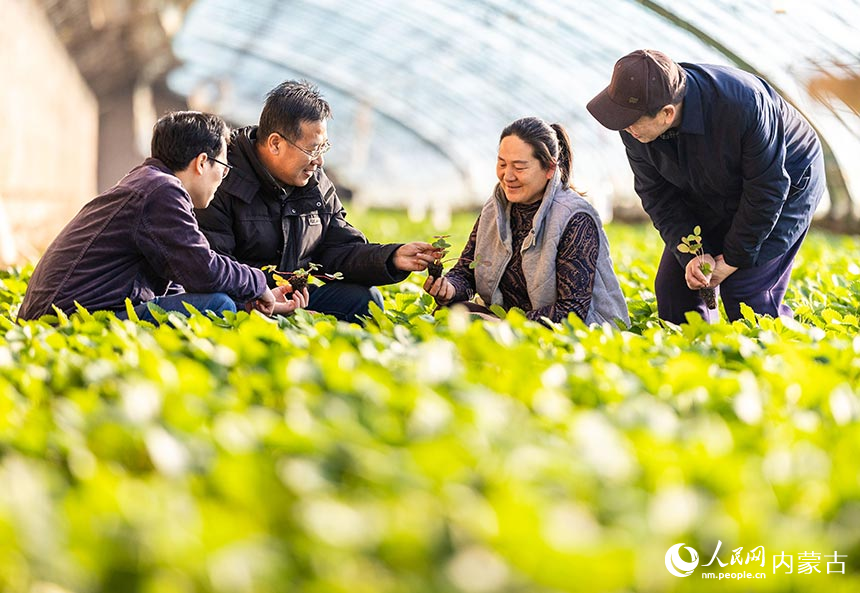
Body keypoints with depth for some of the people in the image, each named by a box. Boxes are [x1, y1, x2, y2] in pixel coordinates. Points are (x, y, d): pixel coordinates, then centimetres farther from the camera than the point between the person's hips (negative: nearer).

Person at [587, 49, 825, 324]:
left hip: (788, 188, -5)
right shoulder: (634, 128, -22)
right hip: (710, 199, 6)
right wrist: (691, 255, -23)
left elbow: (768, 189, -27)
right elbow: (657, 194, -10)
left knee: (744, 291, -16)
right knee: (672, 287, -4)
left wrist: (734, 259, -21)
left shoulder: (742, 105, -39)